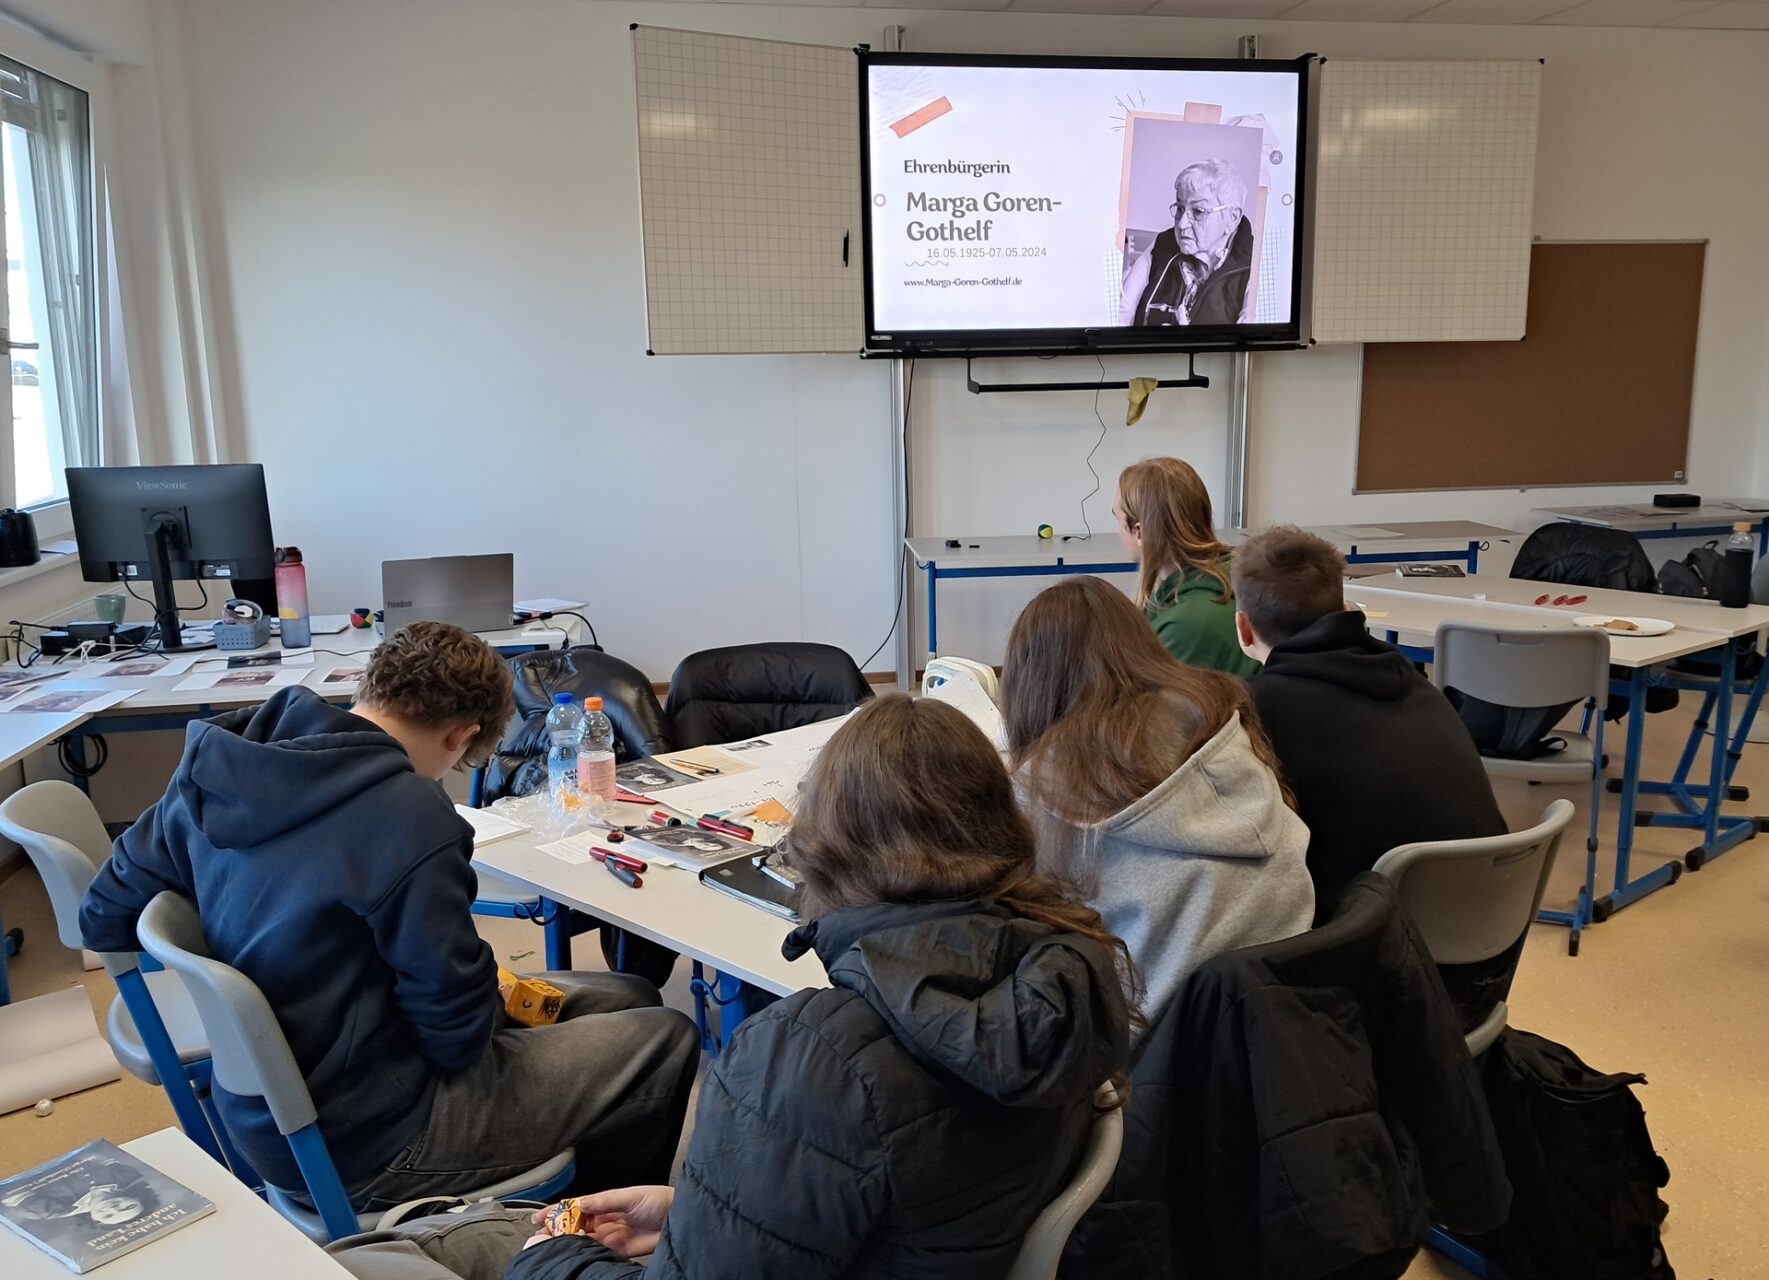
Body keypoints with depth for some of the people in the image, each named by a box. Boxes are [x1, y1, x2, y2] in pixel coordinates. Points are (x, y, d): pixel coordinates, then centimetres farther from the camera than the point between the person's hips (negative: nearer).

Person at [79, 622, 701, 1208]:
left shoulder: (215, 766, -6)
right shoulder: (408, 817, -30)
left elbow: (103, 919, 5)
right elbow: (458, 1033, -21)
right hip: (358, 1149, -8)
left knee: (625, 997, 15)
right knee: (666, 1041, 5)